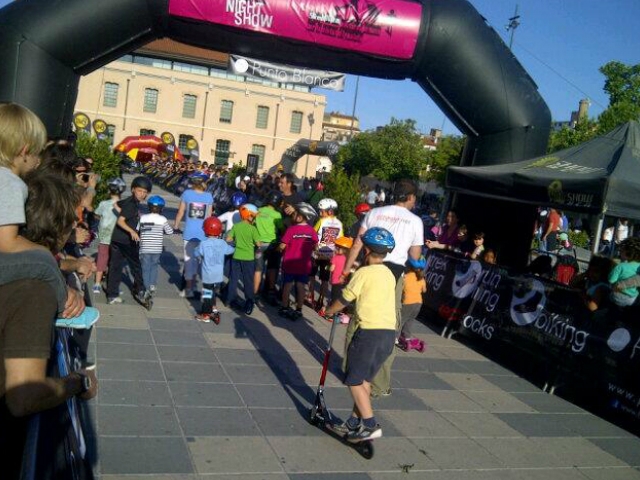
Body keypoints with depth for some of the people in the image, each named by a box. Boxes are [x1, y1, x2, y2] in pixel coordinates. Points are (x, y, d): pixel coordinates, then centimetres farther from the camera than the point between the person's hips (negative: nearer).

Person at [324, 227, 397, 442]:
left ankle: (370, 425, -3)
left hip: (369, 332, -8)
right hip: (389, 333, 8)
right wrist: (356, 317, 34)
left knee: (354, 380, 2)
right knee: (364, 379, 17)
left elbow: (343, 300, -2)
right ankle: (354, 423, 23)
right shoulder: (389, 275, 14)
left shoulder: (364, 273, -8)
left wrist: (328, 311, 16)